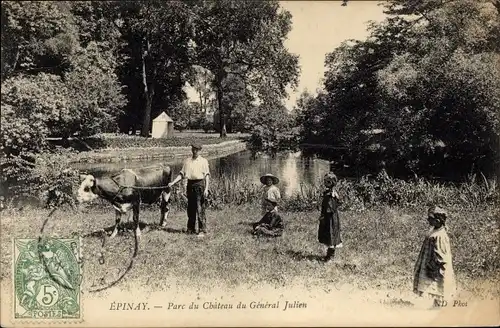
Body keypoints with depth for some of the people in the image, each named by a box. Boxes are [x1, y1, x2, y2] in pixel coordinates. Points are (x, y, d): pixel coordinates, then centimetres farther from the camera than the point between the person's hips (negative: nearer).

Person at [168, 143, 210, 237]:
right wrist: (173, 182, 4)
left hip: (200, 184, -4)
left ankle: (202, 230, 0)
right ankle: (191, 229, 21)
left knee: (200, 209, -6)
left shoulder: (203, 161, 1)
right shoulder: (187, 161, 12)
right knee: (190, 208, 10)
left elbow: (207, 175, -2)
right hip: (190, 185, 4)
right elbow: (182, 174, 13)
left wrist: (206, 188, -10)